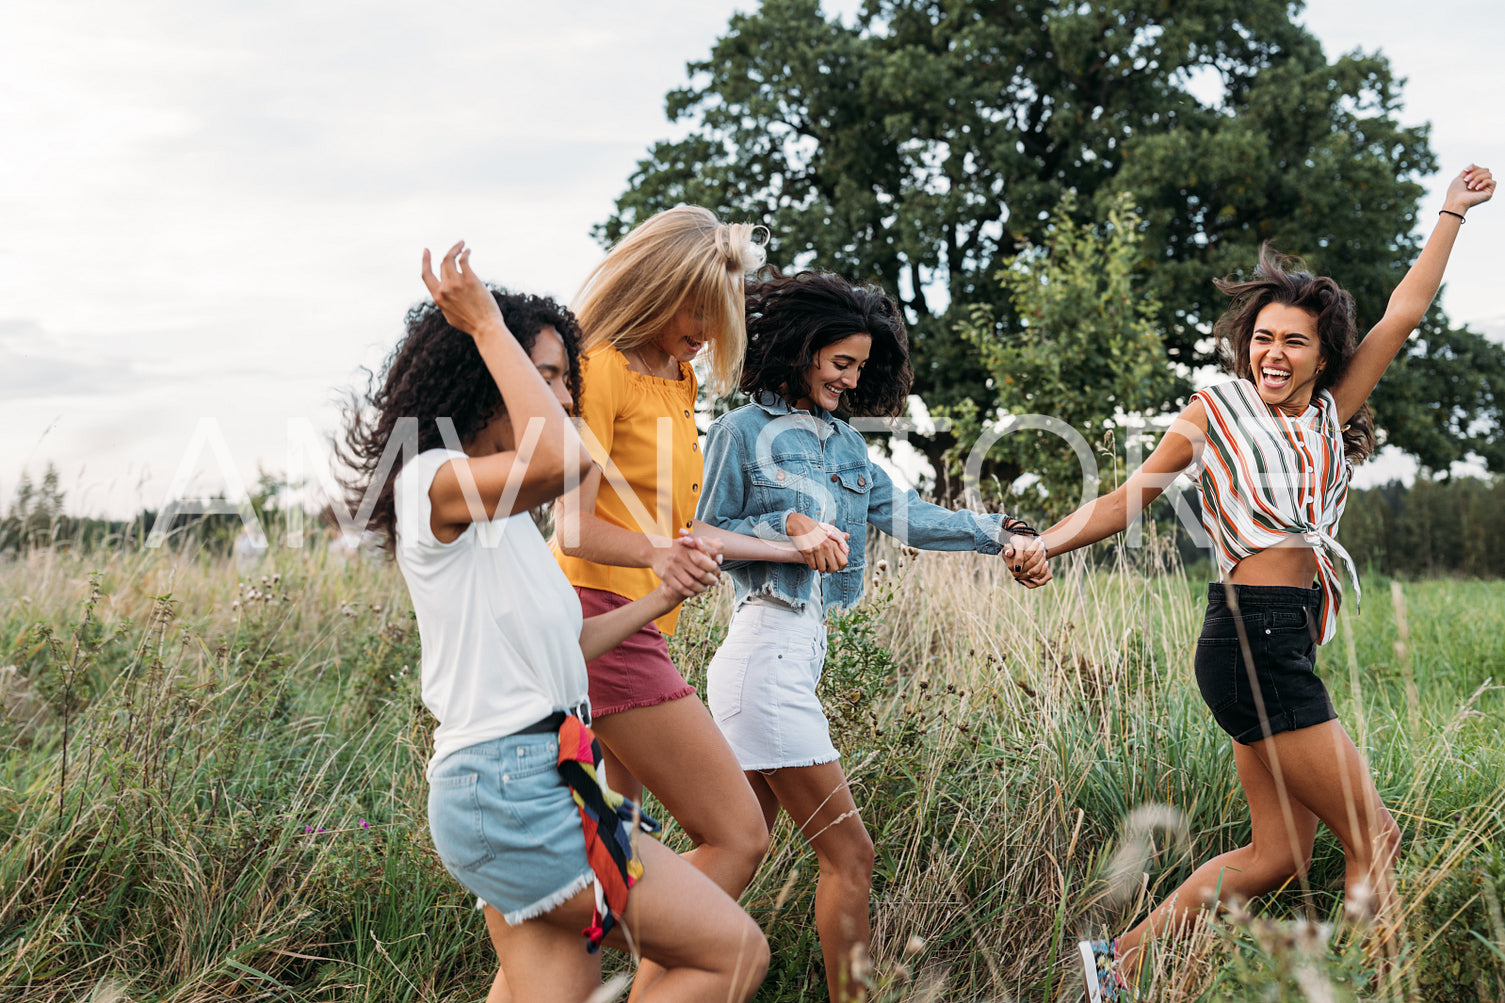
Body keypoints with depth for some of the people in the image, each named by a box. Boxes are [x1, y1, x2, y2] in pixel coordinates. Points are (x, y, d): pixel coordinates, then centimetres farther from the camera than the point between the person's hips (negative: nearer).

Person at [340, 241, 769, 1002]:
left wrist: (659, 600, 19)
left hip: (530, 783, 10)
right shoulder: (435, 482, -11)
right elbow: (562, 460, -32)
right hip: (511, 791, -10)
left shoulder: (497, 507, 19)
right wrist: (487, 326, -21)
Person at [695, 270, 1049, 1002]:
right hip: (765, 654, -8)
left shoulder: (840, 441, 18)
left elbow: (904, 515, 4)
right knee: (848, 855, -5)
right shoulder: (743, 432, -3)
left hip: (798, 657, 8)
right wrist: (789, 525, -13)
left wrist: (1000, 535, -7)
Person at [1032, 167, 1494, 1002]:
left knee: (1278, 855, 8)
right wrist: (1043, 546, -7)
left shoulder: (1328, 414, 16)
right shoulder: (1217, 411, 2)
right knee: (1372, 838, -4)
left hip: (1288, 644, 7)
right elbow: (1130, 498, 4)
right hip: (1253, 637, -7)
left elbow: (1404, 313, 21)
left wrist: (1452, 215, 25)